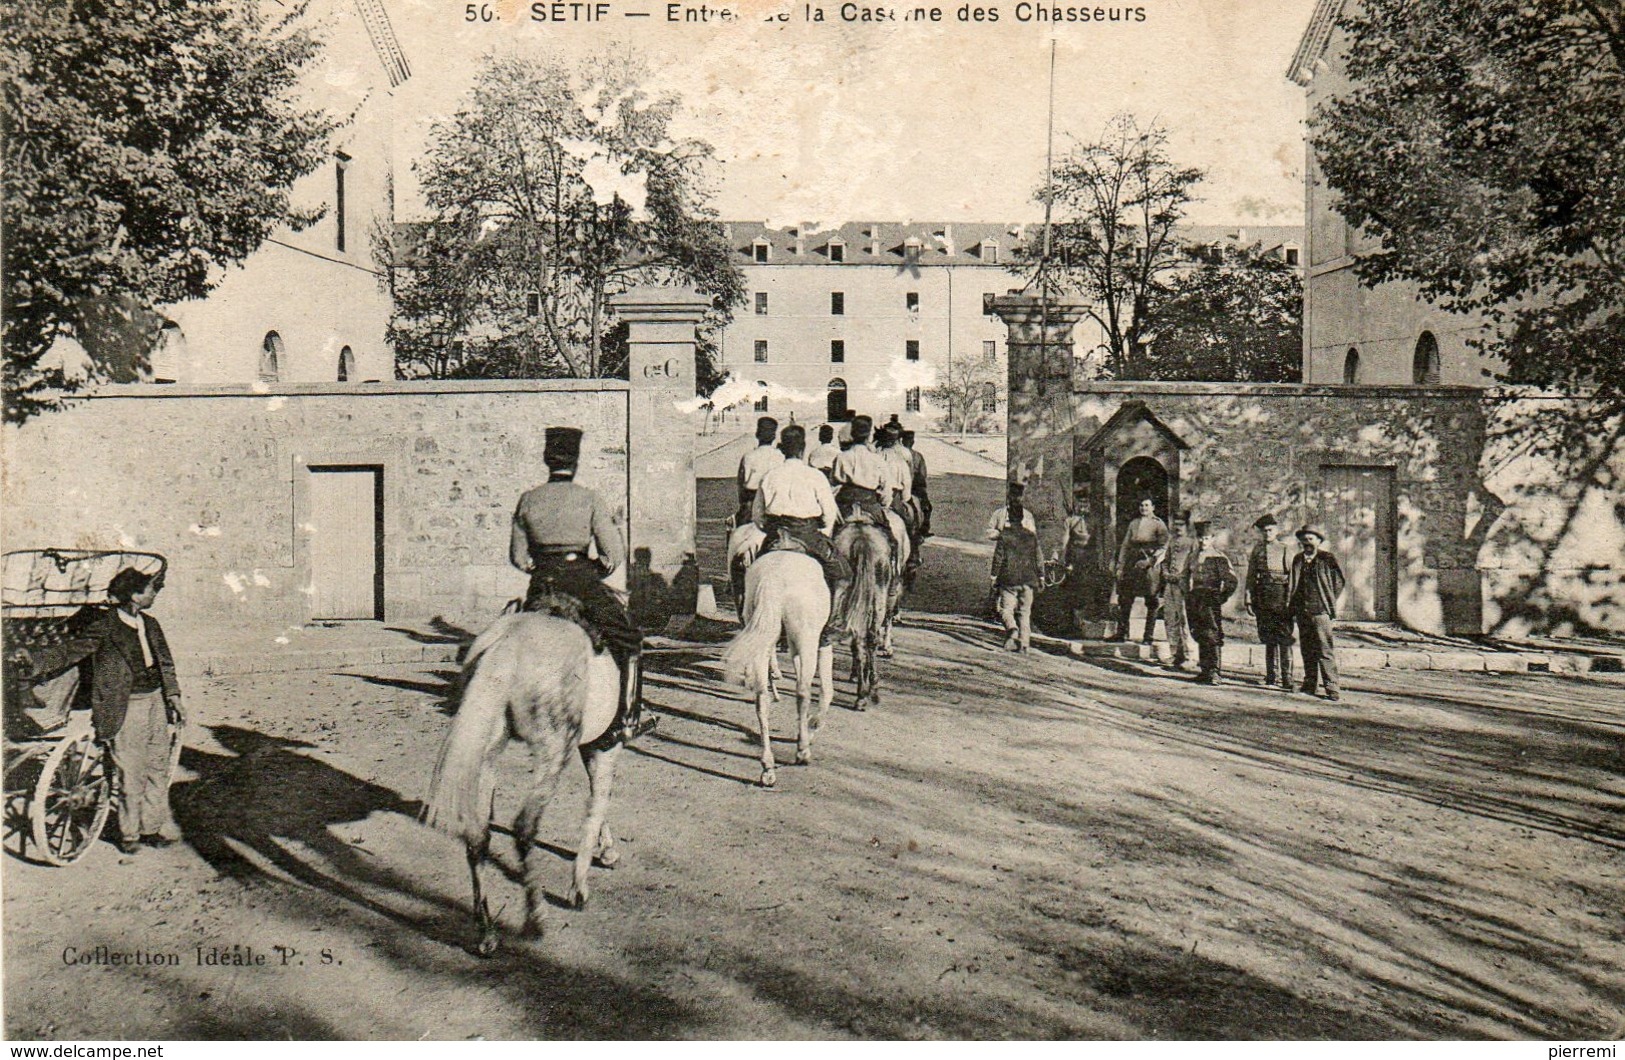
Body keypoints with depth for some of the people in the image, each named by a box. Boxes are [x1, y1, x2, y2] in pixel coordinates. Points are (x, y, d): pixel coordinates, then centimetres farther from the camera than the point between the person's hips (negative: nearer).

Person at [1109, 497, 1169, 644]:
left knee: (1151, 602, -2)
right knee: (1125, 599, 2)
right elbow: (1125, 545, 16)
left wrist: (1149, 561, -17)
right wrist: (1120, 566, 9)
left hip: (1149, 566, -5)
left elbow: (1163, 547, -6)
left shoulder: (1158, 524, 1)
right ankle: (1121, 632, 8)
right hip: (1132, 564, 5)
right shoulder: (1133, 523, 16)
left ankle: (1148, 636, 2)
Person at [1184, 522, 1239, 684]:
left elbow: (1231, 580, -6)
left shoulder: (1218, 557, -6)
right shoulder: (1193, 556, 13)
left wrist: (1221, 598, -8)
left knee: (1213, 636, -9)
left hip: (1211, 600, -7)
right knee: (1199, 635, 12)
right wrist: (1188, 597, 16)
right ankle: (1204, 670, 20)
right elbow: (1188, 577, 24)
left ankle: (1214, 672, -8)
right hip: (1194, 600, 7)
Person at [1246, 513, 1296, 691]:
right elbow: (1250, 575, 11)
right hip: (1262, 598, 4)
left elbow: (1293, 576, -2)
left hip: (1280, 596, -4)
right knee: (1268, 639, 11)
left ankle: (1287, 679, -6)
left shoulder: (1285, 549, 2)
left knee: (1284, 638, -7)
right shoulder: (1257, 549, 12)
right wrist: (1248, 599, 4)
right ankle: (1271, 677, 20)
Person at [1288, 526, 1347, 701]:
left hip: (1320, 611, -5)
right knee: (1307, 650, 10)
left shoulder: (1328, 559, -2)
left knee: (1325, 650, -8)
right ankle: (1309, 684, 18)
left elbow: (1339, 583, 2)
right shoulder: (1298, 560, 13)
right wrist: (1291, 606, 9)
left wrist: (1329, 604, 1)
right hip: (1302, 612, 5)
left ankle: (1331, 687, -6)